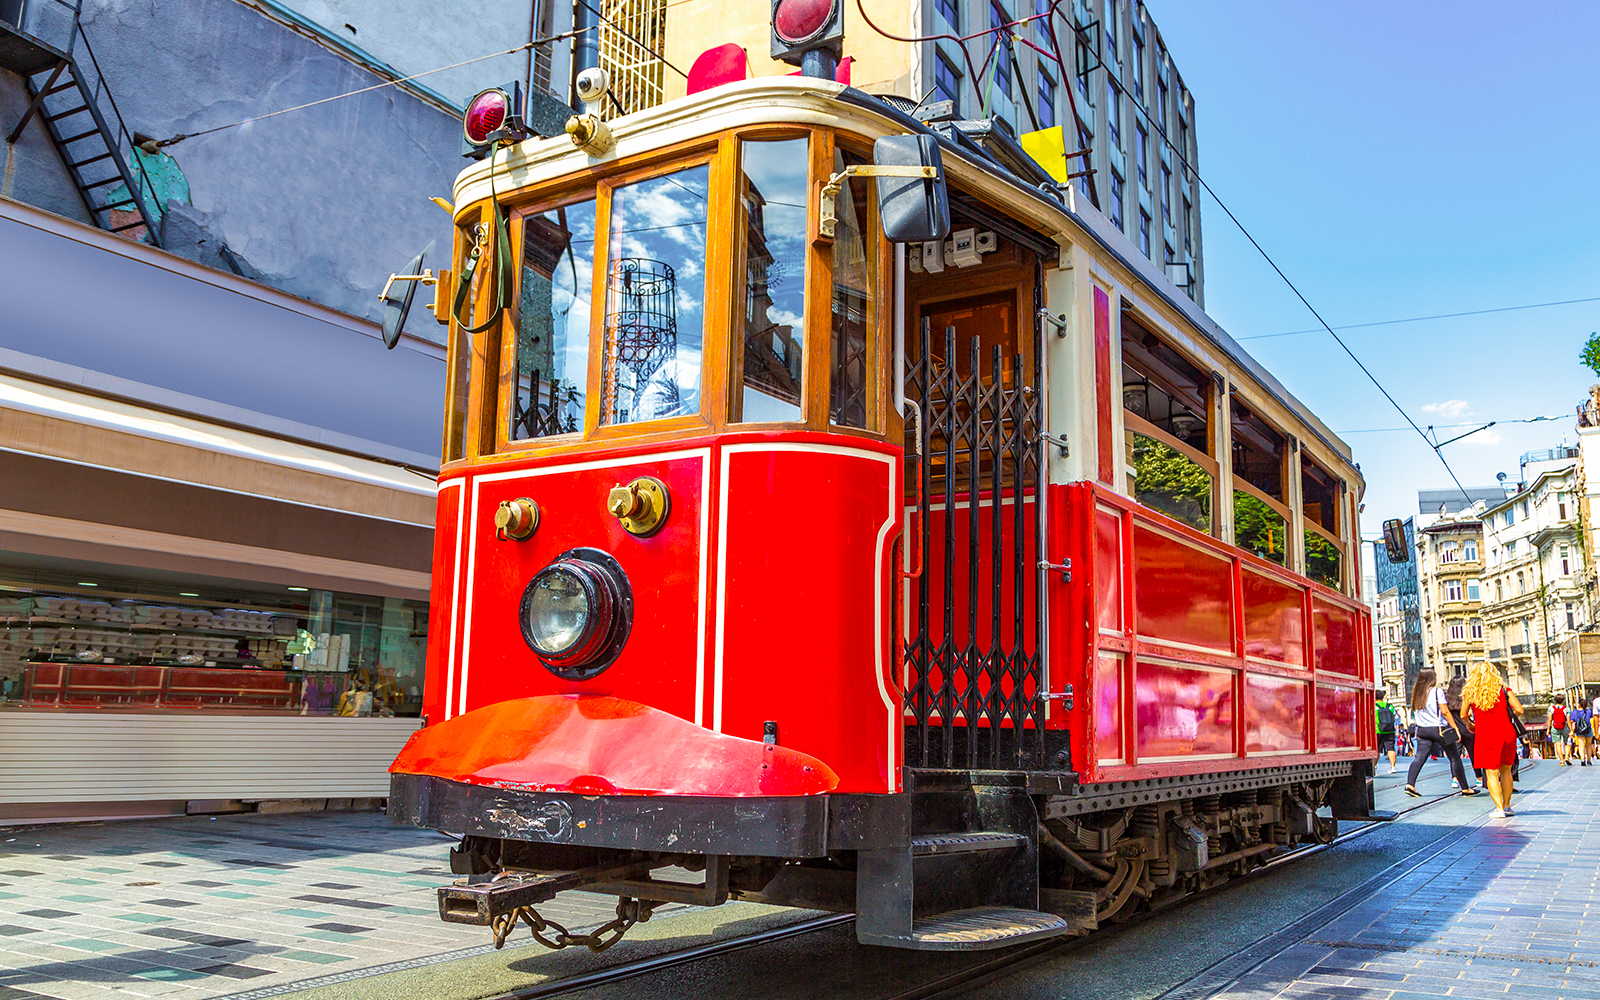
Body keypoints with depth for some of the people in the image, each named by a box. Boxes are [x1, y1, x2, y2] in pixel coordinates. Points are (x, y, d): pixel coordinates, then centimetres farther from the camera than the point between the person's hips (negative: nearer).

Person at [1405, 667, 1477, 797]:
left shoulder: (1416, 693, 6)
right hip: (1439, 729, -5)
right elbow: (1445, 712, -11)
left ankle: (1410, 784, -10)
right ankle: (1465, 788, 11)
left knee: (1419, 757, 3)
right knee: (1455, 758, 6)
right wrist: (1455, 728, -7)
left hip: (1422, 729, 5)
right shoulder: (1437, 691, -10)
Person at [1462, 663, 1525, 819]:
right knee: (1506, 771, 16)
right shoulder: (1503, 690, 2)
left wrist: (1470, 725, 29)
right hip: (1507, 733, 2)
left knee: (1492, 774, 1)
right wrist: (1508, 716, 17)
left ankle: (1499, 808, -6)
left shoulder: (1469, 693, 1)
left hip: (1486, 736, -2)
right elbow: (1519, 710, -4)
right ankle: (1506, 806, 18)